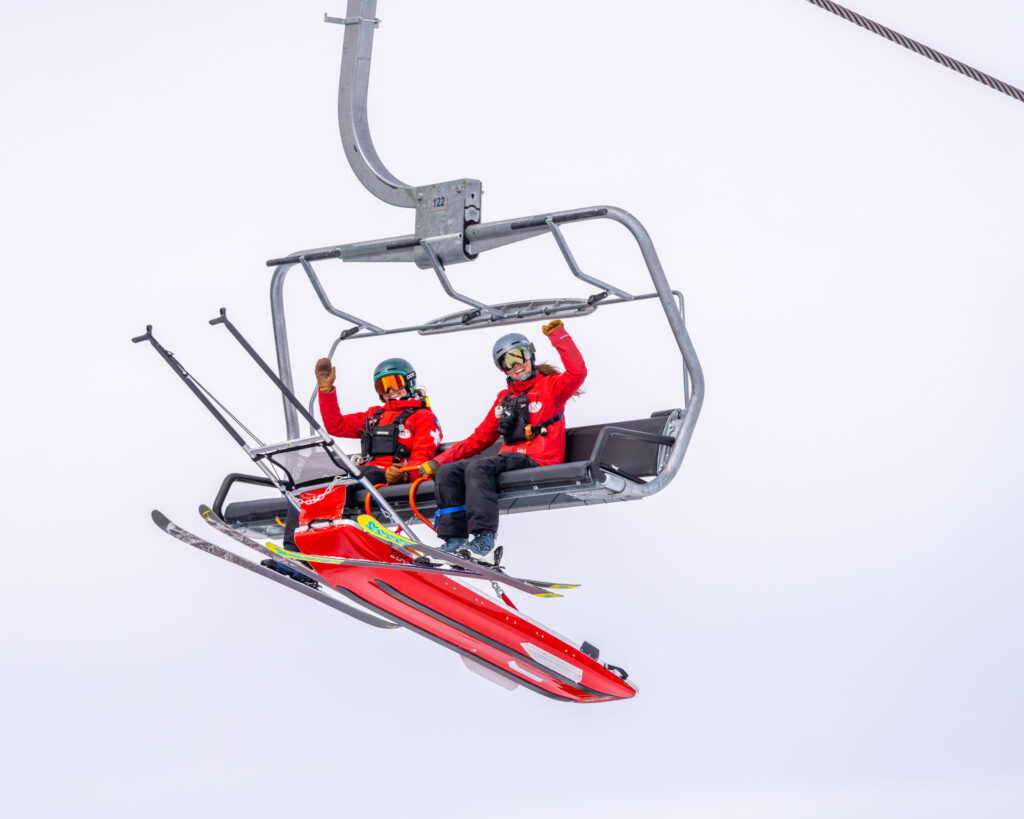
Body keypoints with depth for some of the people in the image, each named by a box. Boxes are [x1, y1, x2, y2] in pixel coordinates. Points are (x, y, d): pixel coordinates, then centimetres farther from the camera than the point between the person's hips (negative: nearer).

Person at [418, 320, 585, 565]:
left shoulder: (550, 386, 7)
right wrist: (438, 461, 17)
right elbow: (479, 439, 25)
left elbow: (577, 373, -15)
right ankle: (455, 541, -24)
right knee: (447, 473, -12)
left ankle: (484, 540, -45)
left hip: (537, 461, -7)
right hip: (508, 457, 7)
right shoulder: (504, 398, 23)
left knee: (479, 468, -33)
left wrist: (559, 337, -15)